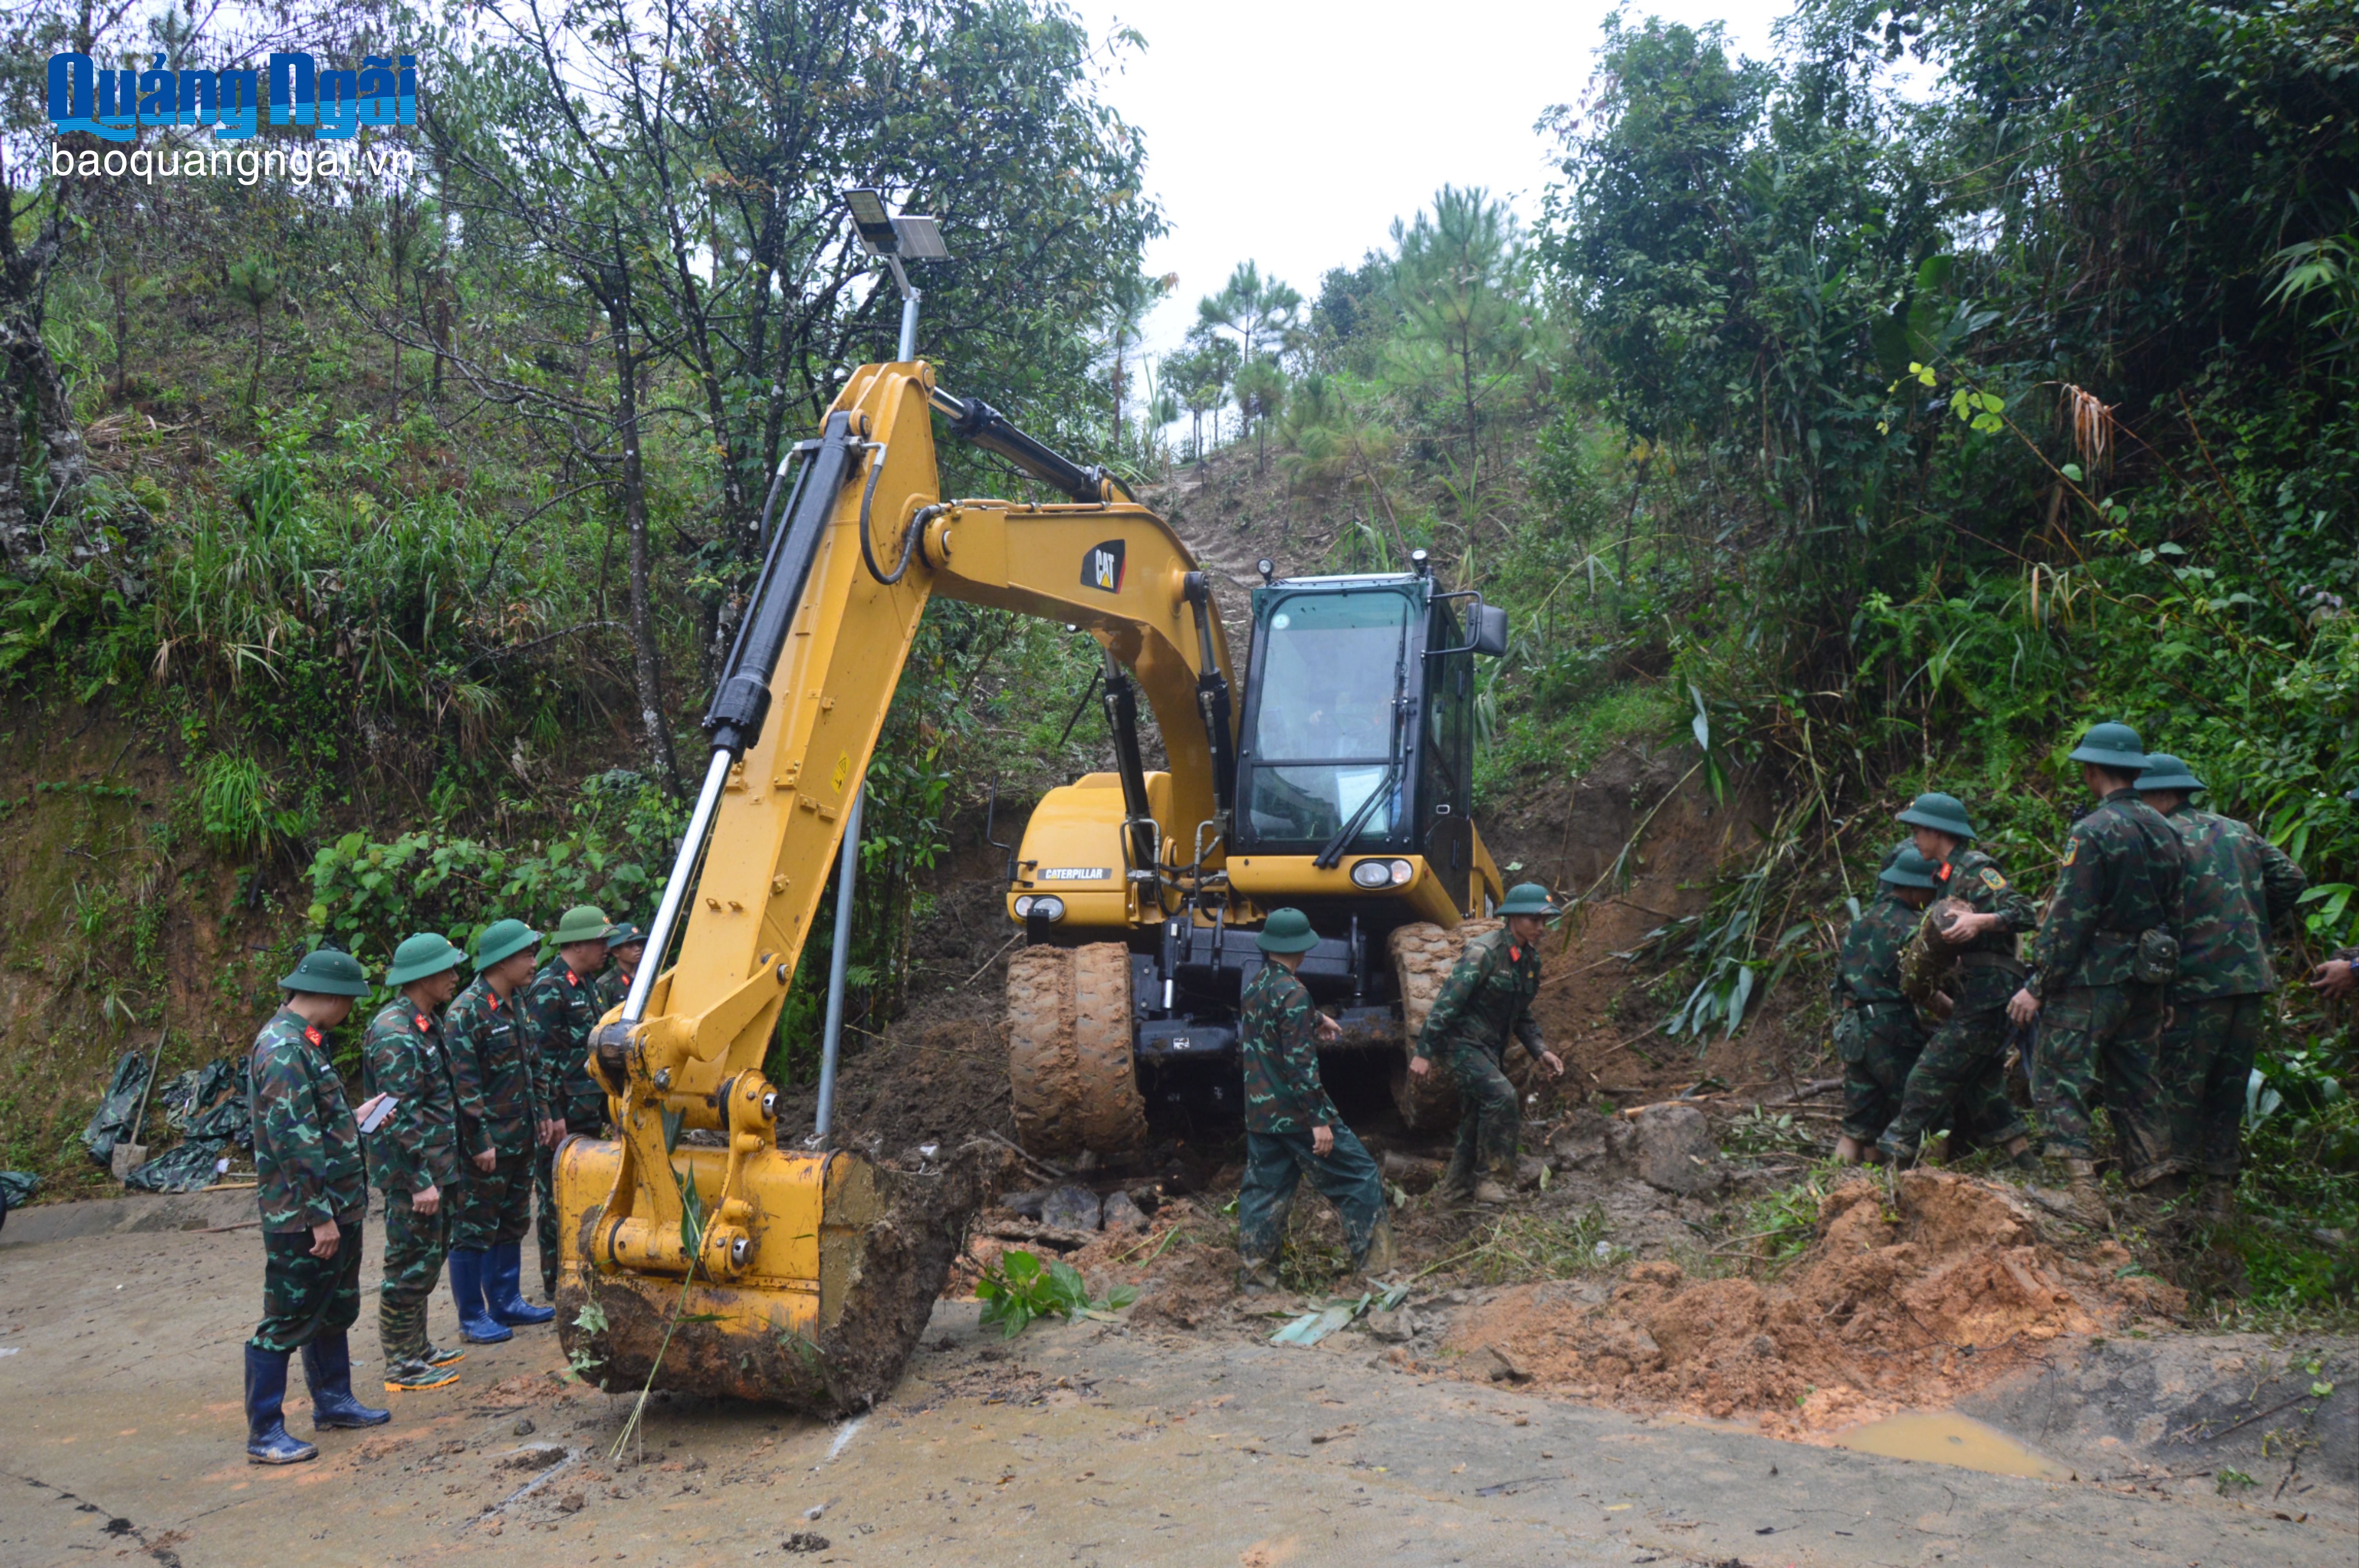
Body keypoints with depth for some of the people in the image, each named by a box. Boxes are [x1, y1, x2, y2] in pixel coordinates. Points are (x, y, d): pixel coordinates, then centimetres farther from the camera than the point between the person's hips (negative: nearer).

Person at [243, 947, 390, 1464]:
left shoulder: (305, 1039, 11)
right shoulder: (283, 1048, -21)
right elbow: (296, 1141, -24)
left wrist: (353, 1120, 18)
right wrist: (320, 1217, -23)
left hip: (337, 1207, 10)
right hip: (301, 1215, -10)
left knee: (336, 1310, 20)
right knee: (288, 1321, -1)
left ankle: (333, 1401, 34)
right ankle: (264, 1433, 9)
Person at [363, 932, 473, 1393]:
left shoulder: (426, 1022, 12)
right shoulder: (395, 1035, -20)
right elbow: (401, 1117, -23)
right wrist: (420, 1181, -23)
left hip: (435, 1167, 10)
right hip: (411, 1171, -10)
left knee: (428, 1259, 18)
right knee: (411, 1266, -1)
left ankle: (418, 1349, 30)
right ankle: (402, 1367, 8)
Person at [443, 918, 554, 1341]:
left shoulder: (515, 1005, 12)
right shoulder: (466, 1012, -17)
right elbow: (463, 1084, -19)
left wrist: (538, 1117, 17)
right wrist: (480, 1142, -20)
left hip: (519, 1140, 9)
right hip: (487, 1144, -9)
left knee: (512, 1224, 17)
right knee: (474, 1230, 2)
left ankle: (505, 1302, 28)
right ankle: (472, 1317, 10)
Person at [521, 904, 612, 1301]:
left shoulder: (585, 985, 15)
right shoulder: (548, 989, -14)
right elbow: (539, 1057, -18)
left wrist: (603, 1102, 22)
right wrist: (551, 1115, -20)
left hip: (588, 1114, 9)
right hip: (561, 1117, -9)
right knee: (557, 1198, -1)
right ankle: (556, 1284, 7)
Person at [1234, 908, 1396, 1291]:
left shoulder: (1254, 986, 7)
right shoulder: (1292, 993, -18)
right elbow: (1300, 1063, -21)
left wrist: (1316, 1019, 21)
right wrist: (1319, 1120, -19)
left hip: (1259, 1113, 8)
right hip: (1295, 1113, -8)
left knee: (1263, 1189, 14)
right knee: (1359, 1178, 3)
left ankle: (1255, 1275, 15)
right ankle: (1374, 1268, 6)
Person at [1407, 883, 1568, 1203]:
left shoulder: (1530, 958, 7)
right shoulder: (1484, 952, -20)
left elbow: (1521, 1015, 19)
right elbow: (1447, 1003, -21)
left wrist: (1539, 1051, 6)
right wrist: (1424, 1053, -22)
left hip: (1489, 1046, 9)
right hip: (1461, 1041, -9)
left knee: (1477, 1116, 12)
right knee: (1501, 1096, -22)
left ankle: (1460, 1183, 27)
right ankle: (1491, 1179, -11)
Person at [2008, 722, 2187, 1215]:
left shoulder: (2093, 833, -15)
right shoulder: (2166, 832, 9)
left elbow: (2069, 921, -17)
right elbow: (2174, 915, 14)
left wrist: (2038, 986, -12)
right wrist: (2165, 989, 21)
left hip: (2091, 982, -7)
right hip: (2145, 983, 8)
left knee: (2065, 1084, -2)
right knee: (2136, 1087, 16)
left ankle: (2084, 1195, -6)